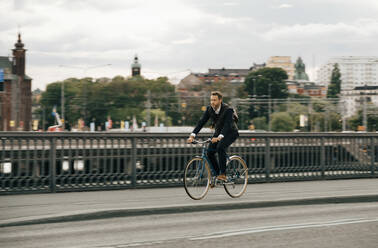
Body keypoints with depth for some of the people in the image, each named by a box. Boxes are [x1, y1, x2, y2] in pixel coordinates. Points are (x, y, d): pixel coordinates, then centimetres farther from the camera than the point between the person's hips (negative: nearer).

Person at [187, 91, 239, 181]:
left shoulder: (228, 110, -28)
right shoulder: (209, 109, -12)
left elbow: (227, 125, -40)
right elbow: (201, 122, -17)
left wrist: (219, 137, -56)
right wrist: (192, 135, -30)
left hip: (230, 132, -6)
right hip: (218, 132, 6)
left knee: (220, 147, -32)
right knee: (210, 152, -11)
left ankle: (223, 174, -26)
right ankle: (218, 174, 4)